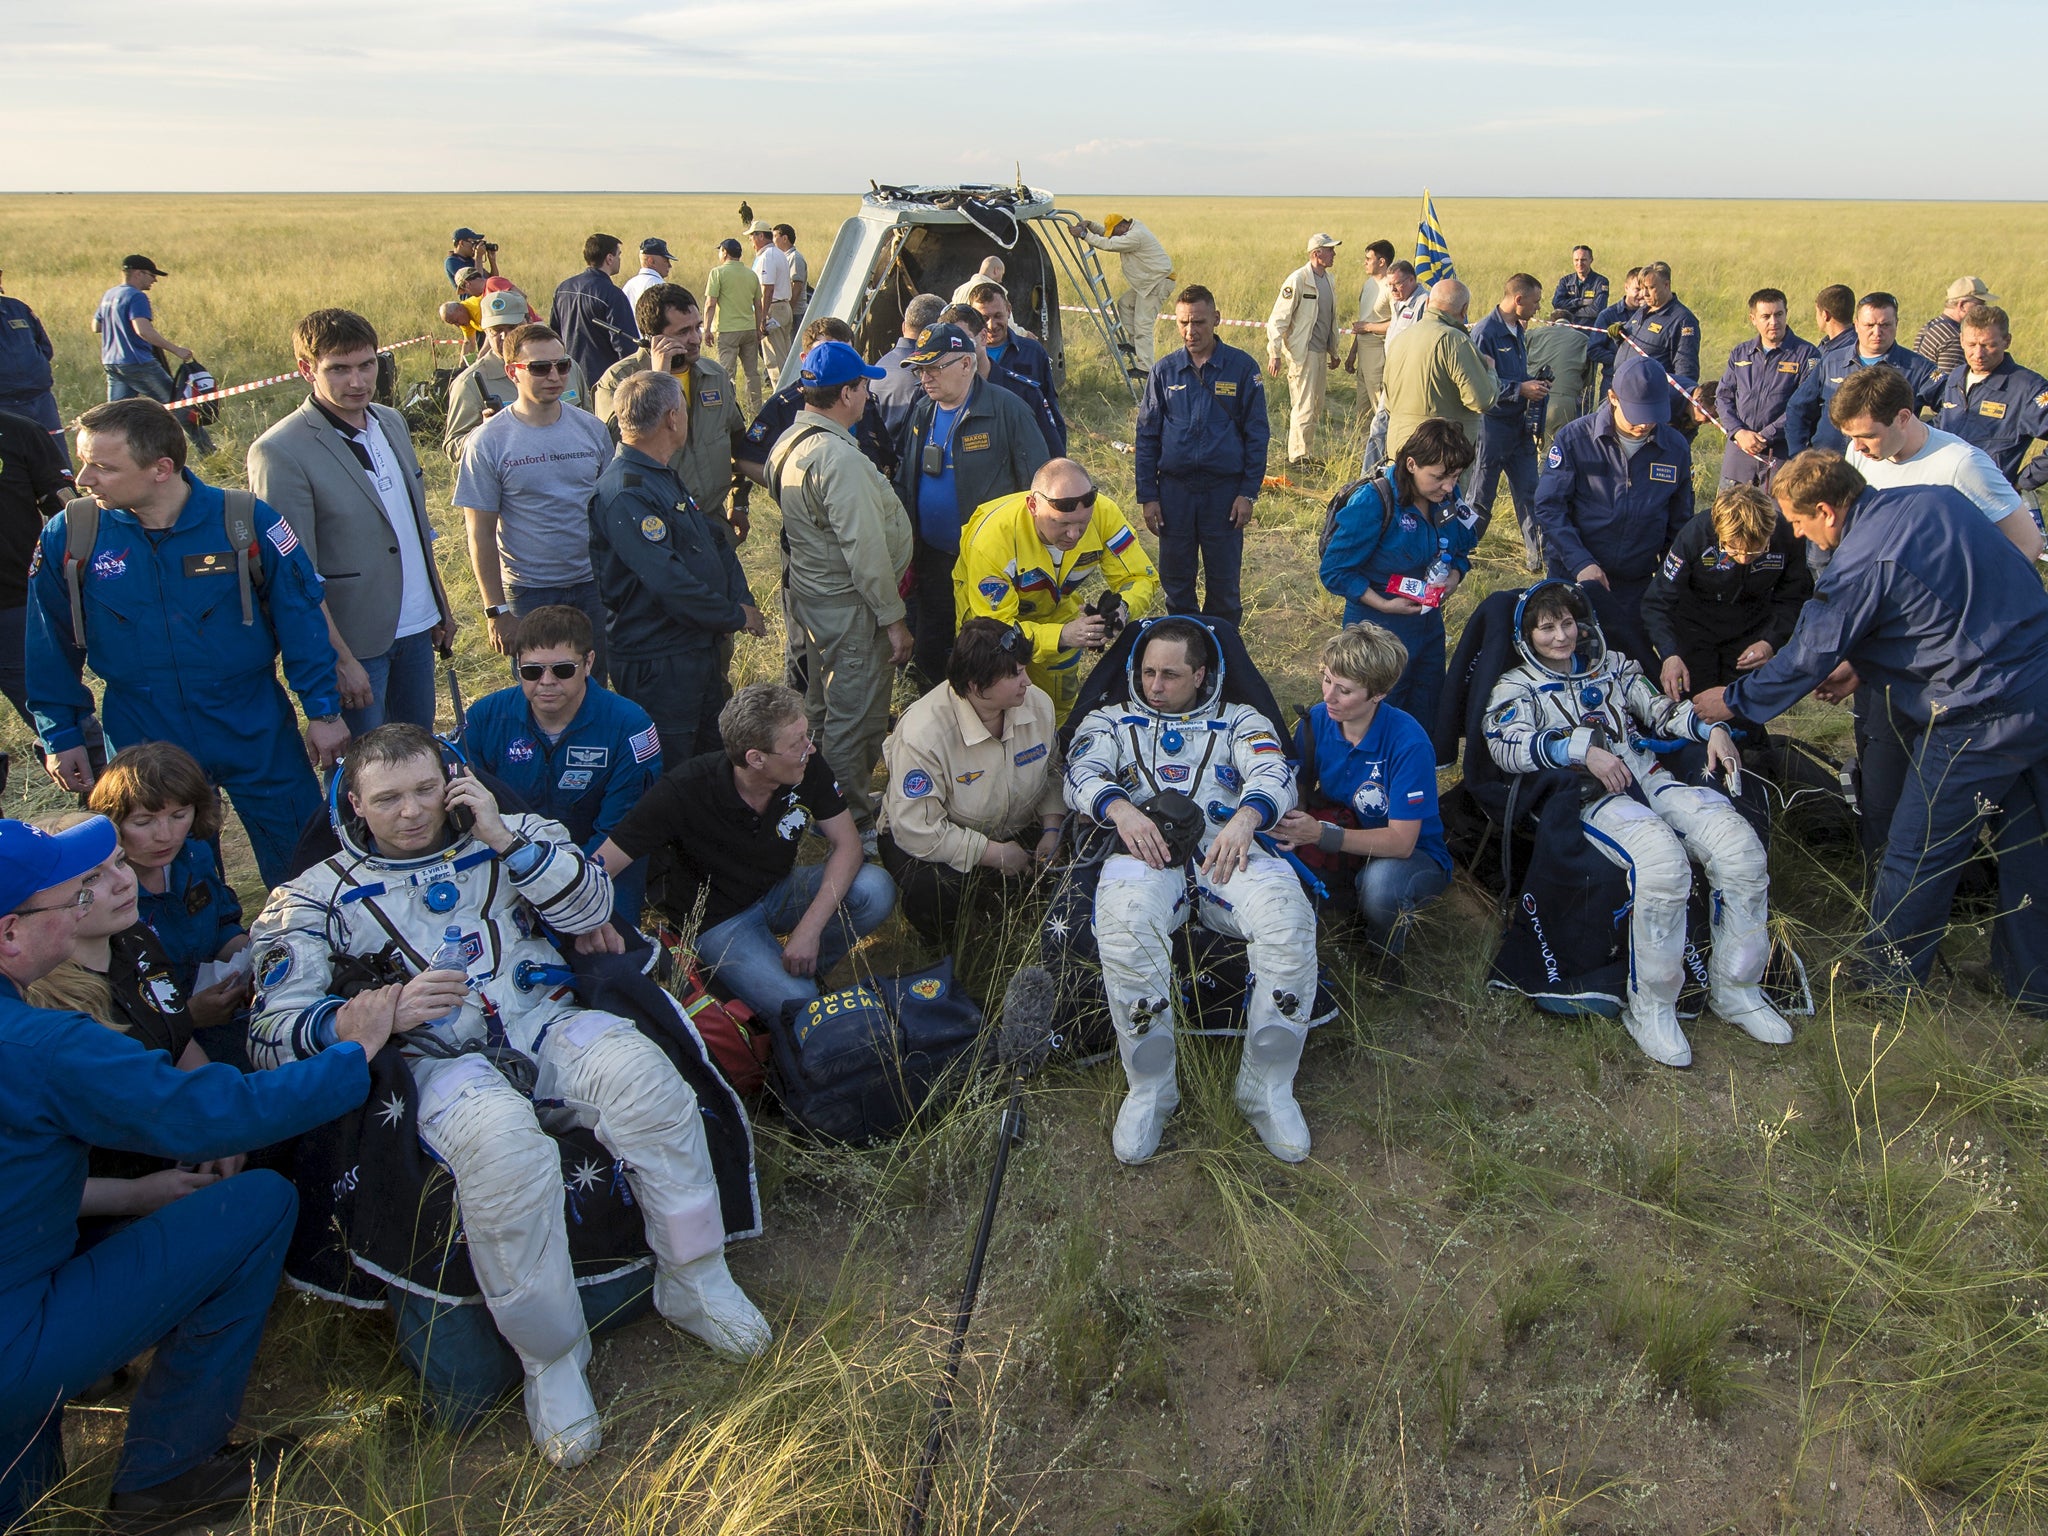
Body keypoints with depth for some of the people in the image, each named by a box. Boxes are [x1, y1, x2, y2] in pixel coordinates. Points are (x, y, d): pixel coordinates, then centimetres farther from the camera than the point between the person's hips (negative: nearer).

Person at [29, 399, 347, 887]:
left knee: (303, 866, 10)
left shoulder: (247, 522, -15)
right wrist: (60, 735, 8)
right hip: (143, 744, 2)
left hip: (256, 733, -1)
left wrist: (323, 709, -5)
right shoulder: (68, 537, -8)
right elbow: (53, 646, 4)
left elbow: (301, 618, -6)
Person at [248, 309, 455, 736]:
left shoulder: (392, 422, 7)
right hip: (354, 642, -6)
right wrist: (340, 660, -18)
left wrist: (441, 604, 17)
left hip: (416, 628, 7)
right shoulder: (280, 452, -16)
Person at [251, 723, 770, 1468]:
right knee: (501, 1141, -37)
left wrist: (502, 836, -6)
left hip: (546, 1024, 3)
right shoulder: (317, 897, 10)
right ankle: (549, 1357, -19)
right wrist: (386, 1011, -18)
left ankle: (695, 1281, -14)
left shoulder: (511, 836, 17)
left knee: (639, 1071, -31)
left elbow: (592, 908, 3)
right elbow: (273, 1033, 0)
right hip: (437, 1058, -2)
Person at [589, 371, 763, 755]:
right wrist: (736, 616, -15)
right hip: (656, 662, -10)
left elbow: (714, 541, 16)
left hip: (703, 648, 10)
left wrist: (741, 600, -2)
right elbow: (668, 581, -27)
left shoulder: (665, 477, 13)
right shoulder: (625, 493, -21)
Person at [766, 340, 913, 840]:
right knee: (855, 718, 2)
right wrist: (893, 619, -18)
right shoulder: (838, 458, -25)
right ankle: (854, 823, 14)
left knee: (825, 709, 22)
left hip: (810, 594, 10)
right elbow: (865, 549, -25)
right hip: (851, 610, -10)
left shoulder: (790, 443, 6)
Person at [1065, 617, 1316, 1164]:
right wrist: (1121, 809, -19)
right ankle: (1149, 1088, -20)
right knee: (1125, 923, -38)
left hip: (1227, 847, 1)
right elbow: (1081, 774, 7)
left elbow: (1274, 774, 5)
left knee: (1289, 918, -33)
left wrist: (1245, 818, -21)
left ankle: (1267, 1086, -16)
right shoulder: (1111, 721, 28)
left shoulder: (1240, 721, 26)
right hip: (1146, 849, -1)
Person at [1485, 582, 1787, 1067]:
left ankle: (1735, 990, -3)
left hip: (1648, 775, 5)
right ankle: (1650, 1008, -21)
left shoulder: (1610, 665, 27)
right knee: (1662, 860, -36)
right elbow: (1507, 745, -9)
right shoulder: (1516, 687, 11)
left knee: (1741, 848, -20)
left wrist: (1711, 727, 5)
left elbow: (1658, 709, 26)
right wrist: (1582, 749, -22)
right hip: (1585, 792, -5)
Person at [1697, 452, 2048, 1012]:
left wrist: (1733, 700, 8)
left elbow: (1806, 661, -7)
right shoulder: (1936, 498, 6)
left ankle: (1887, 980, 21)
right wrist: (1868, 666, 20)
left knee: (1917, 855, 7)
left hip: (1981, 718, -9)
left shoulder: (1859, 564, -18)